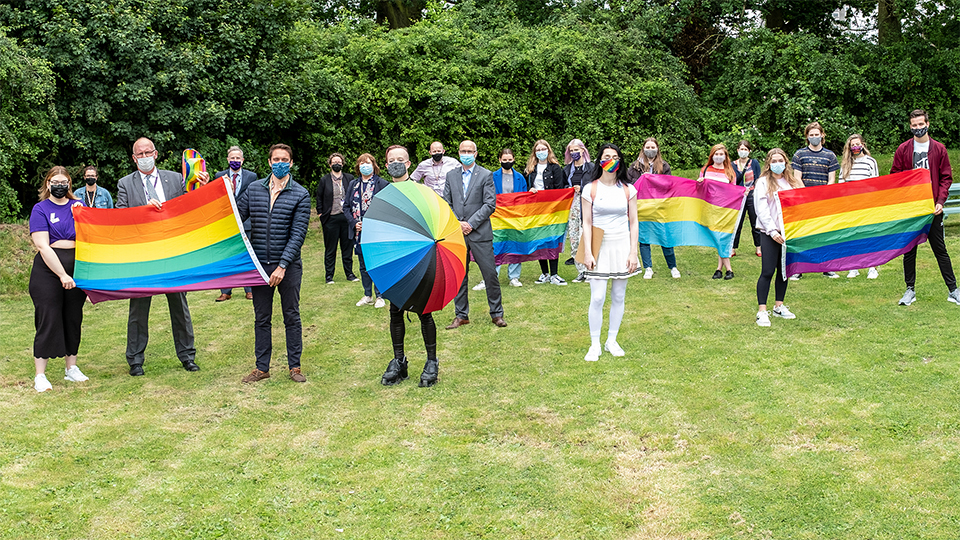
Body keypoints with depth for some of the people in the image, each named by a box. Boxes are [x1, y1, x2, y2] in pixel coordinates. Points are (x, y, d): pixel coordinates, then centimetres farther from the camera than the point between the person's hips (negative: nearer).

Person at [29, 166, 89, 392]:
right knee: (48, 318, -4)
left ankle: (71, 368, 19)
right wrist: (62, 274, -16)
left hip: (77, 269, 4)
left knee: (74, 318, 8)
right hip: (48, 270, -4)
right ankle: (40, 375, 2)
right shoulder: (40, 209, 0)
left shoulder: (78, 206, 11)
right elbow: (43, 246, -9)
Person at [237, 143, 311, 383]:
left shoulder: (300, 195, -4)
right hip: (259, 264, 3)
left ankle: (294, 366, 17)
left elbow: (298, 233, -10)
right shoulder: (253, 189, 6)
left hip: (288, 266, -2)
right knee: (262, 318, 9)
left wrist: (283, 266, -16)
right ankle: (262, 367, 18)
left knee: (292, 316, 6)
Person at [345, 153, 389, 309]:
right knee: (364, 265, 11)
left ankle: (380, 296, 9)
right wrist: (354, 223, -3)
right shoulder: (353, 185, 12)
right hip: (359, 232, 5)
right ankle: (367, 295, 21)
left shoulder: (382, 184, -2)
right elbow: (346, 206, 12)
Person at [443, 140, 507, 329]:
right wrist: (458, 223, -5)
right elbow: (447, 203, 10)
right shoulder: (451, 176, 12)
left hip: (480, 233, -3)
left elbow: (490, 204, -5)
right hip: (457, 233, 3)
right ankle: (461, 315, 15)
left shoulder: (486, 175, 1)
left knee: (490, 274, -1)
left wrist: (471, 223, -11)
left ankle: (496, 313, 10)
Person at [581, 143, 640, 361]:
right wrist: (587, 253, -8)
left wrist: (633, 252, 0)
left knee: (619, 296, 7)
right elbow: (587, 223, -1)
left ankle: (612, 341, 21)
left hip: (622, 246, 2)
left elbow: (633, 222, 6)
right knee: (597, 297, -7)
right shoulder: (590, 189, -1)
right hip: (599, 246, -2)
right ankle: (595, 345, 4)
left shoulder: (628, 189, 4)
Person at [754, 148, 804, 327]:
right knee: (768, 271, -9)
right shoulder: (763, 183, -1)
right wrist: (772, 231, -15)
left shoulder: (792, 181, 13)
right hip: (769, 233, -5)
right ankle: (762, 311, -7)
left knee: (784, 270, 9)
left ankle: (779, 306, 22)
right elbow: (762, 210, -7)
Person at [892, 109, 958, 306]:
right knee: (909, 250, 5)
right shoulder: (903, 149, 4)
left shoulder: (939, 149, 4)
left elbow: (946, 177, 4)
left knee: (940, 249, 3)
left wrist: (940, 201, -8)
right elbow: (894, 177, 6)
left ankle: (953, 290, 9)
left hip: (932, 208, -1)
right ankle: (910, 290, 14)